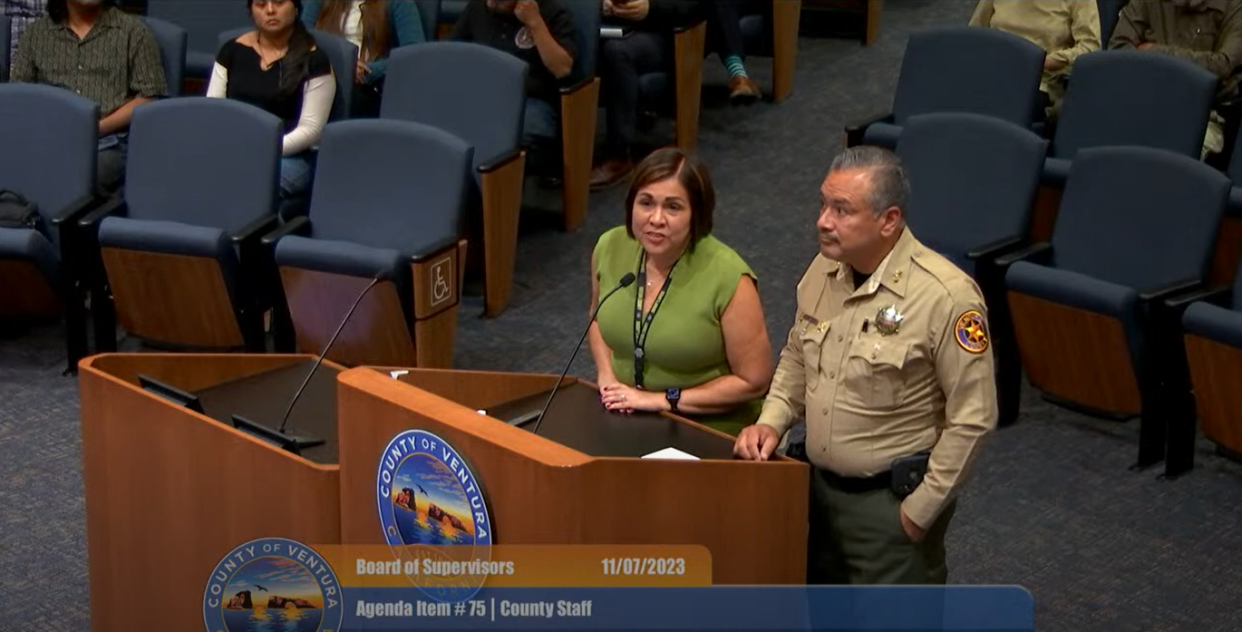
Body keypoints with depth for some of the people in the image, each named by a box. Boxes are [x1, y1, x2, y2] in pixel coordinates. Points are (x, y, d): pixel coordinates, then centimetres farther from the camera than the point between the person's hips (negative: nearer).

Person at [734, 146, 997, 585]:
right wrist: (771, 421, -1)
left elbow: (972, 418, -18)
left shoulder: (945, 297, -23)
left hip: (891, 499, -7)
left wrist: (918, 512, -14)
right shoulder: (824, 269, -1)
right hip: (818, 484, 7)